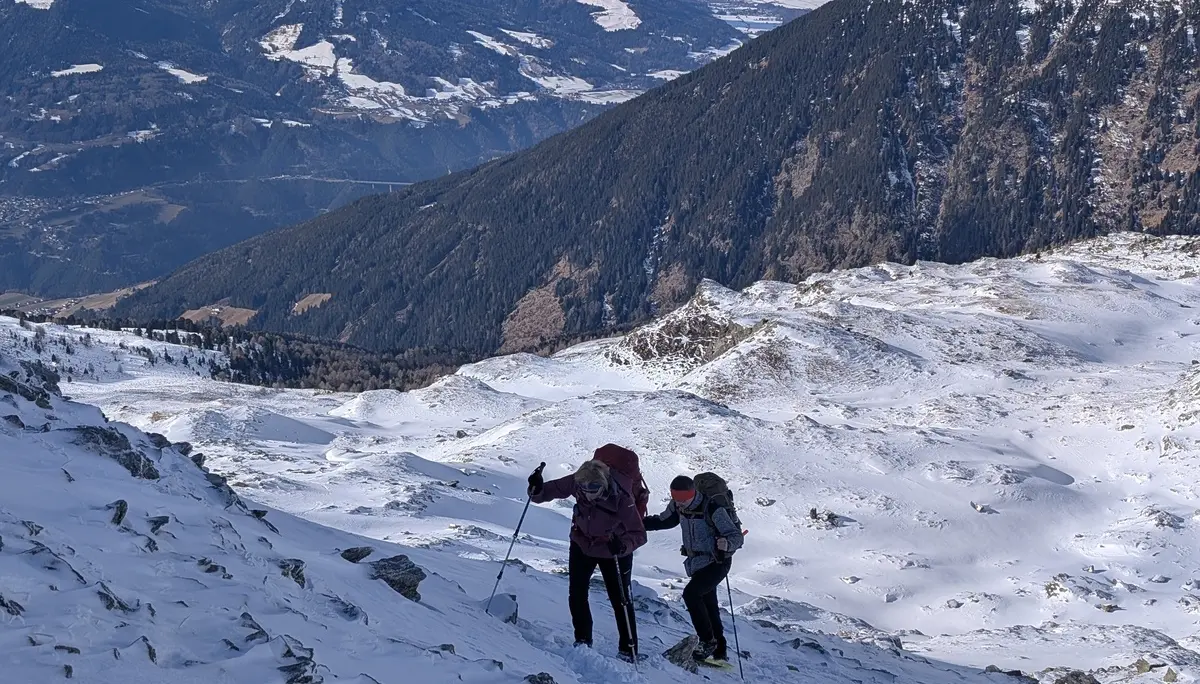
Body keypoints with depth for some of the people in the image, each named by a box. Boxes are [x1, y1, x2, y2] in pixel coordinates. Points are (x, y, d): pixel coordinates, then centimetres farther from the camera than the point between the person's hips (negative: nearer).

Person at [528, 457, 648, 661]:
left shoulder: (621, 499, -37)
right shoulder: (576, 482, -27)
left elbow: (639, 534, -33)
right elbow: (554, 489, -12)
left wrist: (623, 545, -52)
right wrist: (537, 490, -34)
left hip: (613, 552, -4)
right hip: (582, 544, 4)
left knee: (620, 599, 2)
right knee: (577, 594, 6)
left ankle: (628, 650, 14)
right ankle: (583, 640, 25)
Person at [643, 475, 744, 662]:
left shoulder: (713, 509, -25)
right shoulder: (677, 506, -5)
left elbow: (736, 536, -23)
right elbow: (664, 520, 16)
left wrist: (727, 543, -45)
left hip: (716, 563, -7)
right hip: (696, 563, 8)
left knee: (691, 593, -23)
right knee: (709, 605, 12)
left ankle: (707, 642, -15)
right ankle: (720, 650, 23)